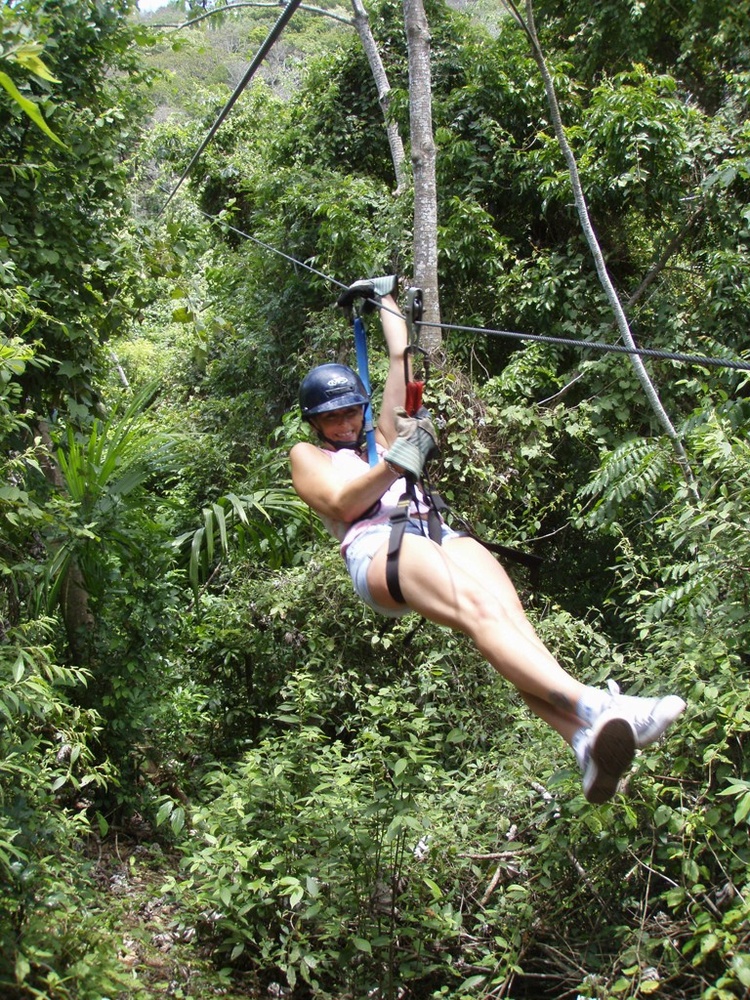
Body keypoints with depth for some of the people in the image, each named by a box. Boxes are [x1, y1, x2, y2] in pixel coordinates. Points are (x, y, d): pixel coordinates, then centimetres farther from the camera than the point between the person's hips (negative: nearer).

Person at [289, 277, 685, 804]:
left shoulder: (380, 439, 38)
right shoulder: (307, 456, 25)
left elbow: (402, 360, 39)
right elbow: (342, 505, 4)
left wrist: (386, 299, 48)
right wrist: (397, 463, -7)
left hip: (436, 534, 5)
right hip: (377, 548, -5)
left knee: (508, 616, -30)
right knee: (478, 610, -36)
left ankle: (587, 741, -53)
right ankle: (592, 707, -59)